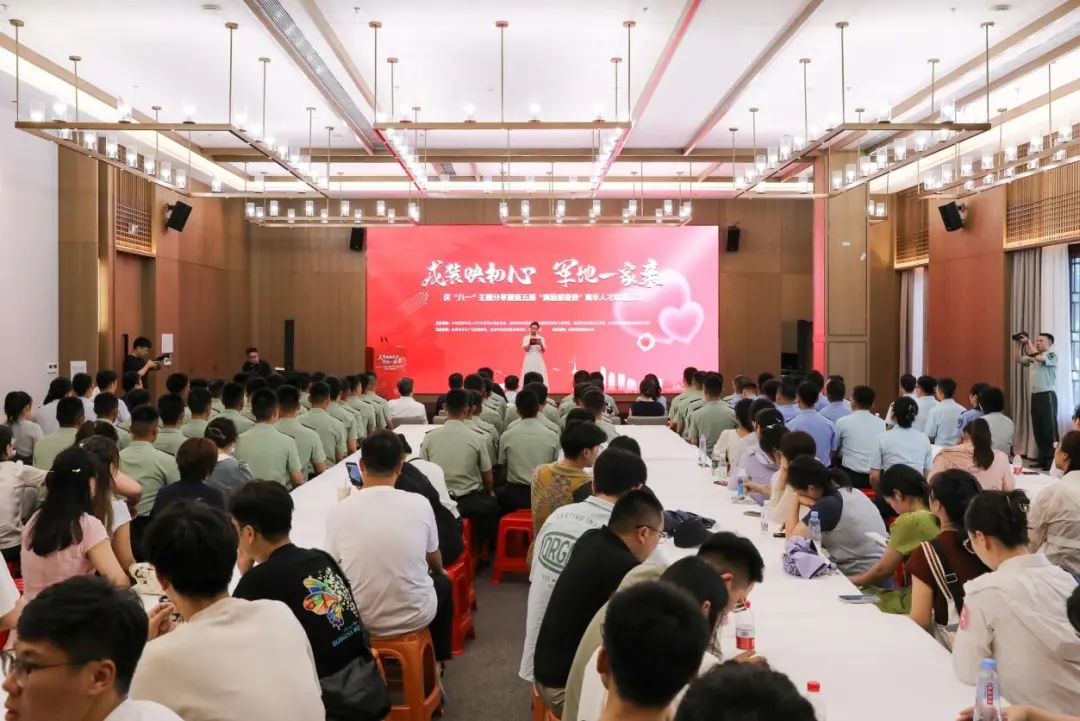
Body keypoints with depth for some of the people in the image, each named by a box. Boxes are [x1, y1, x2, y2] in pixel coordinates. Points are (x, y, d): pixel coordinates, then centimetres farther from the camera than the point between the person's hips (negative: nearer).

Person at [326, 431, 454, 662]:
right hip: (415, 617, -1)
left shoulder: (339, 511, -15)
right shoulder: (419, 504, -14)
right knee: (443, 582, 32)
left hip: (359, 621, 1)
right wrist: (439, 572, 30)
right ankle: (436, 659, 46)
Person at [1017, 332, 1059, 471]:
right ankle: (1043, 459, 17)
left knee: (1049, 428, -5)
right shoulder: (1033, 357, 14)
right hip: (1035, 396, 8)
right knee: (1037, 429, 10)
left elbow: (1039, 358, -23)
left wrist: (1028, 342, -17)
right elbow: (1019, 359, 7)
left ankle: (1053, 461, -2)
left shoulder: (1052, 355, -6)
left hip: (1047, 396, -8)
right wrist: (1019, 344, -2)